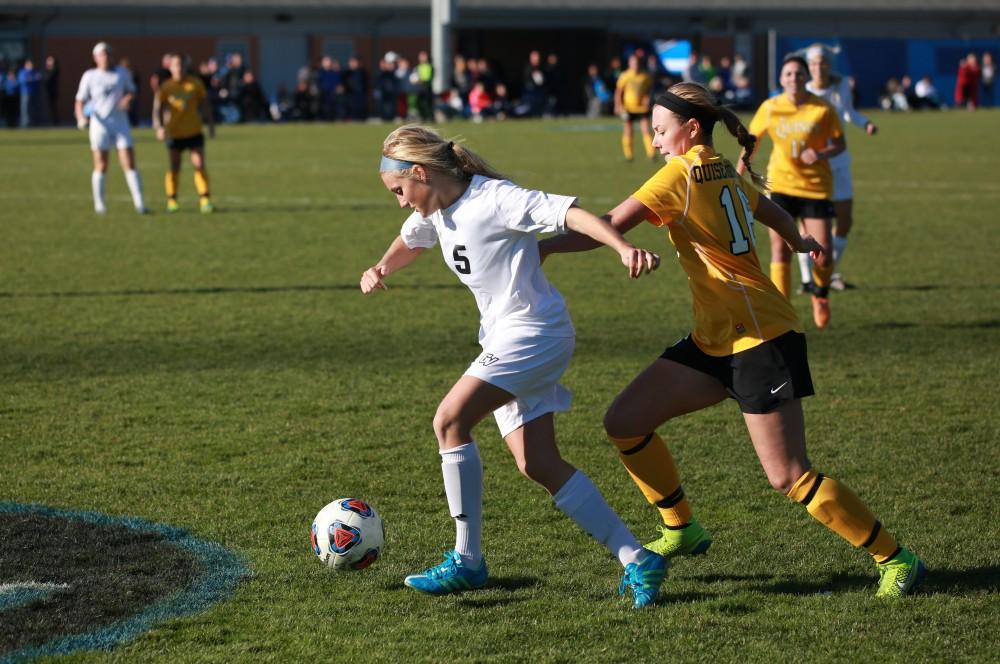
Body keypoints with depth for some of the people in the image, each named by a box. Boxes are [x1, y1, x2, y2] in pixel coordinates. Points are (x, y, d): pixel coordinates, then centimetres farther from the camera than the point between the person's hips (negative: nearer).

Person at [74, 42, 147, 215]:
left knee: (129, 163, -6)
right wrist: (81, 117, -21)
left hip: (120, 123, 2)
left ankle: (139, 202, -6)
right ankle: (99, 204, 11)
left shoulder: (122, 73, 7)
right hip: (100, 124, -2)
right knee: (101, 166, 0)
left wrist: (128, 98, -3)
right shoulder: (89, 76, -1)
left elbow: (131, 90, 20)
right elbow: (80, 100, -2)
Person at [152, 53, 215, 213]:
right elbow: (157, 109, -6)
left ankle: (205, 200, -3)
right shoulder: (165, 87, -3)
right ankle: (171, 200, 15)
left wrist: (211, 124, 9)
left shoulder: (195, 83, 1)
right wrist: (159, 127, -21)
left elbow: (204, 104, 11)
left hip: (194, 132, 1)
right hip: (174, 133, -1)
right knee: (174, 168, 4)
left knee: (199, 165, -7)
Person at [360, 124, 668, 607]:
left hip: (534, 332, -10)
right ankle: (635, 560, 2)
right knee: (538, 465, 1)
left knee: (450, 420, -18)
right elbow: (411, 241, 33)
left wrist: (624, 248, -42)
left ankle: (467, 562, -10)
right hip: (505, 341, 10)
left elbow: (569, 213, -26)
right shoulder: (437, 210, 11)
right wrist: (381, 269, 11)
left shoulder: (493, 199, -16)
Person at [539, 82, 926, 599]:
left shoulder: (681, 174, -13)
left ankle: (895, 560, 3)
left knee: (789, 478, -8)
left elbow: (608, 228, -17)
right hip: (714, 340, 9)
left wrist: (540, 248, -10)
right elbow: (771, 212, 31)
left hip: (760, 338, -9)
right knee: (624, 422, 4)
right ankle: (682, 531, 19)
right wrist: (800, 241, 52)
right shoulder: (727, 174, 11)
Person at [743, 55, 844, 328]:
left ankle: (821, 295, 28)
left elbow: (840, 143, 0)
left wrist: (822, 154, -20)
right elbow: (752, 140, 12)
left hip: (816, 186, -1)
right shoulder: (770, 108, -3)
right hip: (780, 184, 1)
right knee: (780, 247, -10)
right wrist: (738, 174, 15)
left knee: (822, 249, -4)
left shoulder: (823, 109, -8)